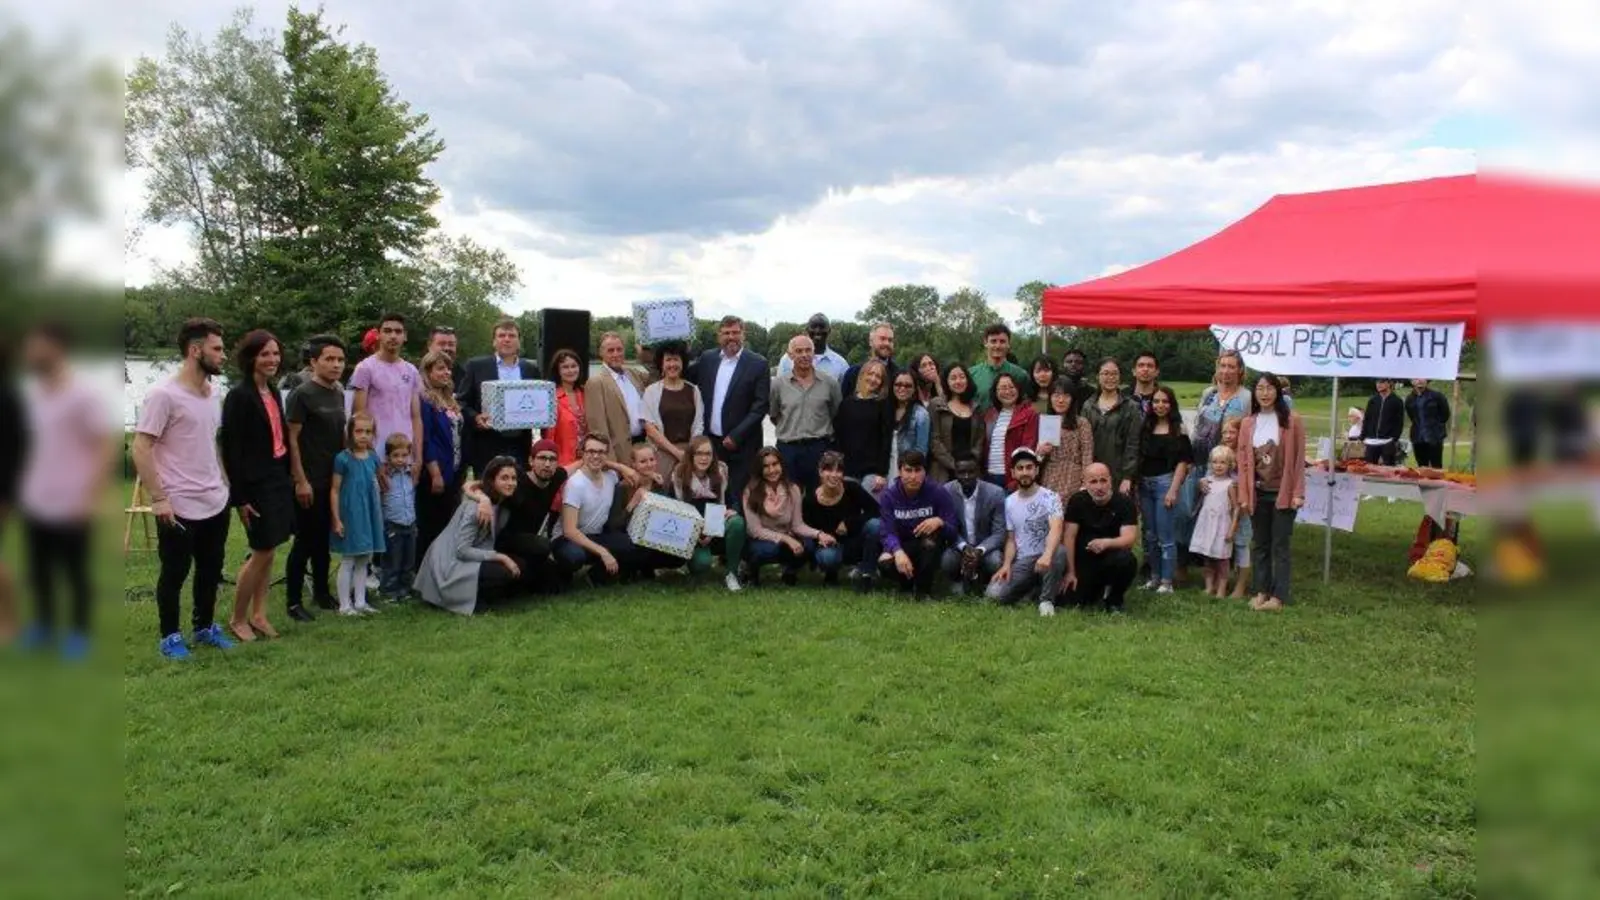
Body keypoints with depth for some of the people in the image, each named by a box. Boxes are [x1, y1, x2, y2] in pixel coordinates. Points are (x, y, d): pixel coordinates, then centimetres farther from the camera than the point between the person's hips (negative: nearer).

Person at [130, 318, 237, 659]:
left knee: (211, 570, 16)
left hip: (216, 502, 7)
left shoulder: (213, 394, 8)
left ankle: (205, 627, 32)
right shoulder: (164, 395, -15)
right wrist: (158, 498, -19)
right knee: (174, 573, 7)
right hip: (179, 507, -7)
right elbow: (140, 449, -16)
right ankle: (170, 636, 21)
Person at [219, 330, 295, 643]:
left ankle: (258, 614, 22)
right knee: (262, 553, -2)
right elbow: (231, 449, -16)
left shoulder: (273, 393, 10)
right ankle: (238, 619, 13)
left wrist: (287, 477, 11)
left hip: (278, 479, 8)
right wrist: (240, 497, -17)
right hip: (256, 484, -7)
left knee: (269, 552, 11)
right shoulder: (239, 396, -14)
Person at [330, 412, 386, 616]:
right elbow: (335, 490, -8)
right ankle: (345, 605, 10)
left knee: (363, 560, 12)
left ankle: (360, 602, 21)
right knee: (347, 561, 3)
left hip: (369, 515, 5)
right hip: (350, 515, -5)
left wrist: (378, 515, 13)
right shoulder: (343, 459, -10)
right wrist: (336, 519, -11)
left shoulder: (373, 457, 5)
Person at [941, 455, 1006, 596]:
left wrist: (980, 550, -31)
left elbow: (999, 532, -13)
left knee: (995, 562, -32)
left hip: (985, 547, 0)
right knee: (947, 560, -32)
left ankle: (982, 580, 7)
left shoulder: (995, 493, -14)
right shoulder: (946, 492, -12)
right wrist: (964, 547, -26)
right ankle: (962, 579, 7)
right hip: (959, 546, 0)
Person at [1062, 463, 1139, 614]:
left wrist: (1106, 543, -43)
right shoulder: (1077, 501, -7)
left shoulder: (1124, 502, -12)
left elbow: (1129, 537, -23)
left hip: (1112, 557, -2)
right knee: (1072, 596, -16)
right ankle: (1097, 590, 21)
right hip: (1084, 559, 2)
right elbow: (1069, 537, -7)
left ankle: (1115, 600, -4)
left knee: (1126, 560, -35)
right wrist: (1071, 572, -11)